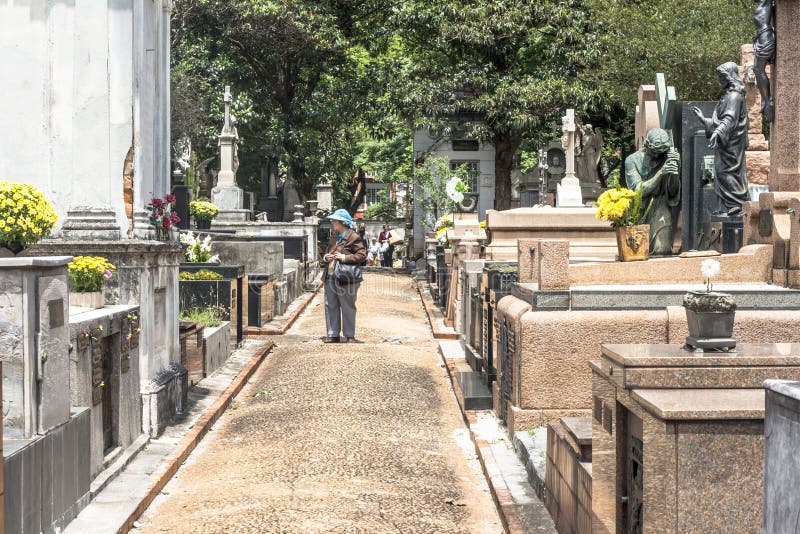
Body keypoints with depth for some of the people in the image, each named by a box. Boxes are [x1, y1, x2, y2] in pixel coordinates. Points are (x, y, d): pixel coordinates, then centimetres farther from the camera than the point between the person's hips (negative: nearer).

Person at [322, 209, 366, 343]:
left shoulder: (354, 237, -7)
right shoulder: (333, 236, 16)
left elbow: (362, 256, -13)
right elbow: (326, 252, 27)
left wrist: (345, 258, -19)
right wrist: (326, 257, 4)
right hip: (330, 277, 7)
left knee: (348, 308, 2)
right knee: (330, 307, 9)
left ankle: (349, 335, 12)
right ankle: (333, 334, 17)